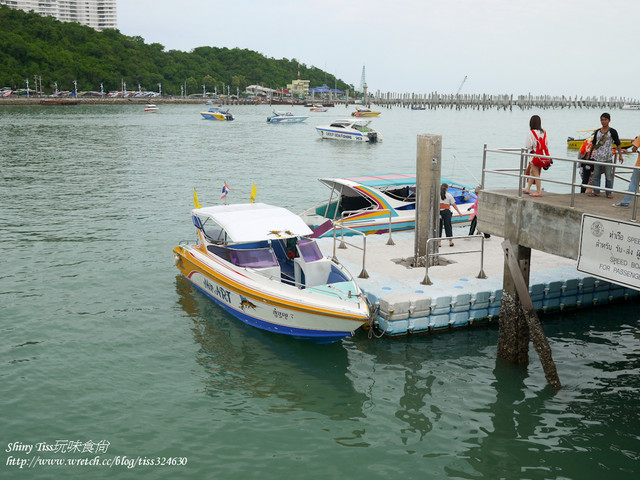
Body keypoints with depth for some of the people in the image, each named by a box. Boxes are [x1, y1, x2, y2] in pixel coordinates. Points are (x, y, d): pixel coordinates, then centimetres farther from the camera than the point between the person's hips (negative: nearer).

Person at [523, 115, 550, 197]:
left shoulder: (531, 133, -12)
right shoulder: (544, 132, 6)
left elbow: (528, 146, -11)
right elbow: (546, 145, 8)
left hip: (536, 155, -6)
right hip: (544, 155, 7)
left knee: (536, 173, 2)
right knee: (532, 171, 18)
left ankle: (539, 191, 4)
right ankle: (528, 189, 25)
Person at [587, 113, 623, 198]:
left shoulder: (612, 131, -1)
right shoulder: (597, 132, 11)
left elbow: (618, 144, 0)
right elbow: (593, 144, 21)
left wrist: (620, 155, -6)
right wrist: (589, 154, 21)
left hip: (608, 158, -4)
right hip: (597, 157, 4)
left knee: (608, 176, -2)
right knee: (595, 175, 6)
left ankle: (609, 193, 5)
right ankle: (596, 192, 15)